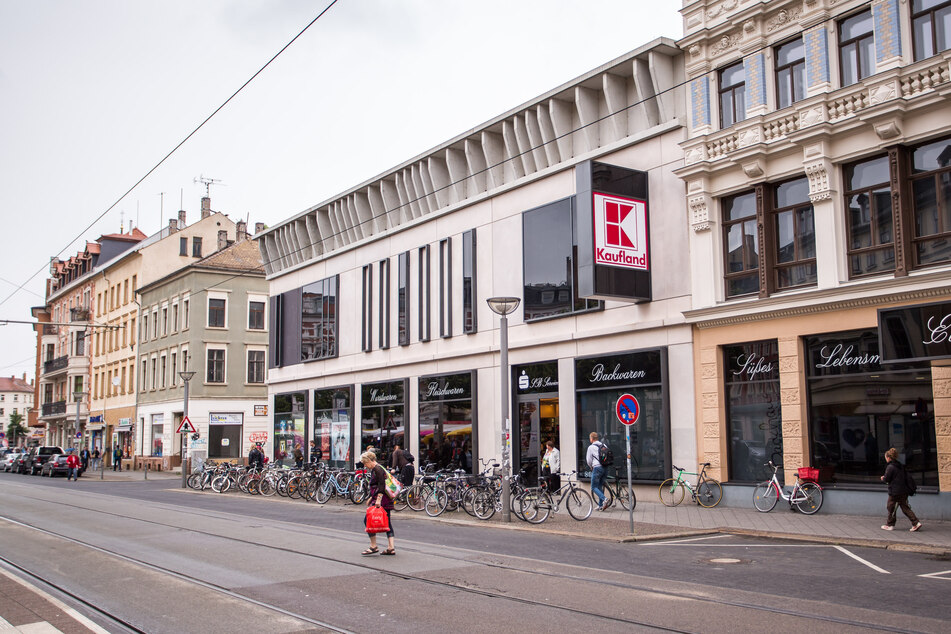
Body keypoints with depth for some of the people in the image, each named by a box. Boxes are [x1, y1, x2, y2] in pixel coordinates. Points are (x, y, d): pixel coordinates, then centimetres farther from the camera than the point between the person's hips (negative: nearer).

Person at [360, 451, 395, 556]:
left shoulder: (377, 469, -12)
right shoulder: (374, 470, 20)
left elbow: (381, 485, -21)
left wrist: (378, 499, -26)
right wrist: (371, 498, 31)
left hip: (381, 500, -10)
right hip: (386, 500, 10)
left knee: (368, 520, -7)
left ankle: (373, 547, -5)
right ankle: (391, 547, 7)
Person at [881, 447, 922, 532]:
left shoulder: (890, 467, -14)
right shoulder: (901, 465, 11)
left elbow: (886, 479, -14)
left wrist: (883, 478, 10)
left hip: (895, 491, -8)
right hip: (904, 491, 8)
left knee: (891, 508, 7)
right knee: (905, 507, 10)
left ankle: (890, 525, 16)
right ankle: (916, 523, -2)